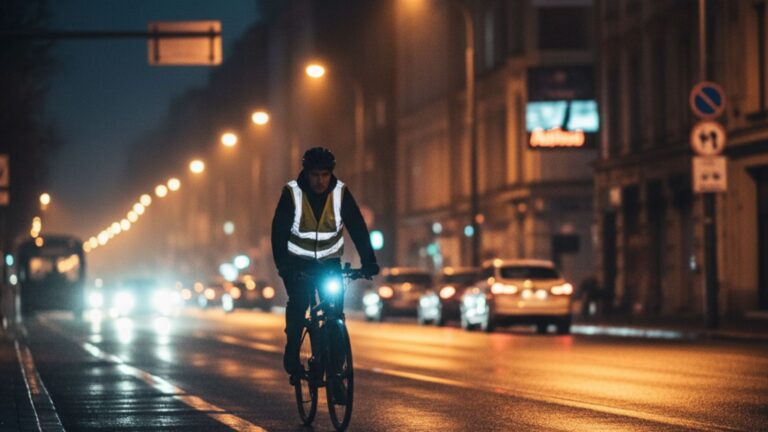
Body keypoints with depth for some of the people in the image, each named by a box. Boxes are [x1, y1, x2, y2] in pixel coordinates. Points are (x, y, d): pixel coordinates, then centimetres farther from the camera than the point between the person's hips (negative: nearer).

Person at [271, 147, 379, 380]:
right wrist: (282, 264, -33)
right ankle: (292, 351, -7)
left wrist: (368, 261, -27)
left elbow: (357, 227, -16)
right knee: (298, 302, -23)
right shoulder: (292, 193, -16)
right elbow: (279, 231, -20)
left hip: (329, 260, 1)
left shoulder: (341, 192, -12)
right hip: (298, 261, -1)